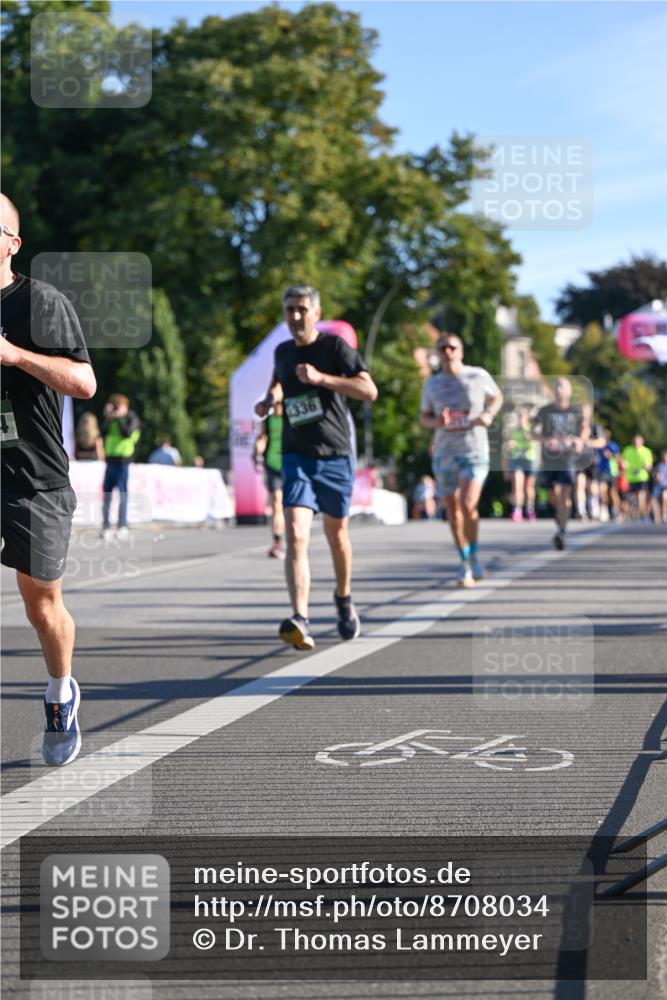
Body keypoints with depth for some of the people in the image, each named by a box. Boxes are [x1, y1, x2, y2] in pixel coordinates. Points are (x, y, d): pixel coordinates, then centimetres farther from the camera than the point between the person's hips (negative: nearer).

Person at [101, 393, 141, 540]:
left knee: (122, 493, -8)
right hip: (110, 460, 6)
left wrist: (118, 418, -11)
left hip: (123, 461, -6)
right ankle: (106, 527, 8)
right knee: (106, 494, 4)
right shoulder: (111, 420, 16)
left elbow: (127, 433, -16)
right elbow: (104, 433, 6)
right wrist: (108, 419, -1)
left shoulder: (131, 419, 0)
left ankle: (123, 527, -8)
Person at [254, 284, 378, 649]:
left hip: (335, 456, -2)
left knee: (336, 533, 14)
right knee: (296, 536, -16)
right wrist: (269, 399, 12)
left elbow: (369, 390, -16)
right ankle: (300, 621, -27)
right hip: (296, 457, 2)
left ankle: (344, 599, 41)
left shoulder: (335, 346, -6)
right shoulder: (282, 352, 8)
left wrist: (321, 378, -24)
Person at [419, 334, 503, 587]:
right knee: (452, 510, 7)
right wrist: (436, 422, -9)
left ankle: (474, 555, 2)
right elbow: (423, 417, 14)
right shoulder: (432, 383, 5)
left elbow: (497, 397, 16)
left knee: (468, 505, -20)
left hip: (474, 451, -3)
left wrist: (488, 414, -5)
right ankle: (465, 564, 22)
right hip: (444, 453, 3)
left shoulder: (478, 376, -1)